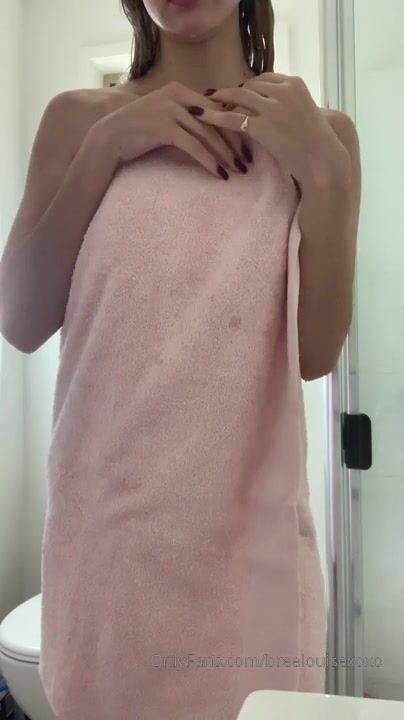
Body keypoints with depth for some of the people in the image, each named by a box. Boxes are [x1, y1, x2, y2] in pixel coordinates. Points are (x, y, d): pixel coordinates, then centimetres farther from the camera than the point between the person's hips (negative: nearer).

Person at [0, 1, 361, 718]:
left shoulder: (315, 135, 3)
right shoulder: (78, 119, 5)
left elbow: (316, 353, -3)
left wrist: (325, 173, -11)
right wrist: (104, 149, -9)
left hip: (250, 520, 0)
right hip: (105, 516, 1)